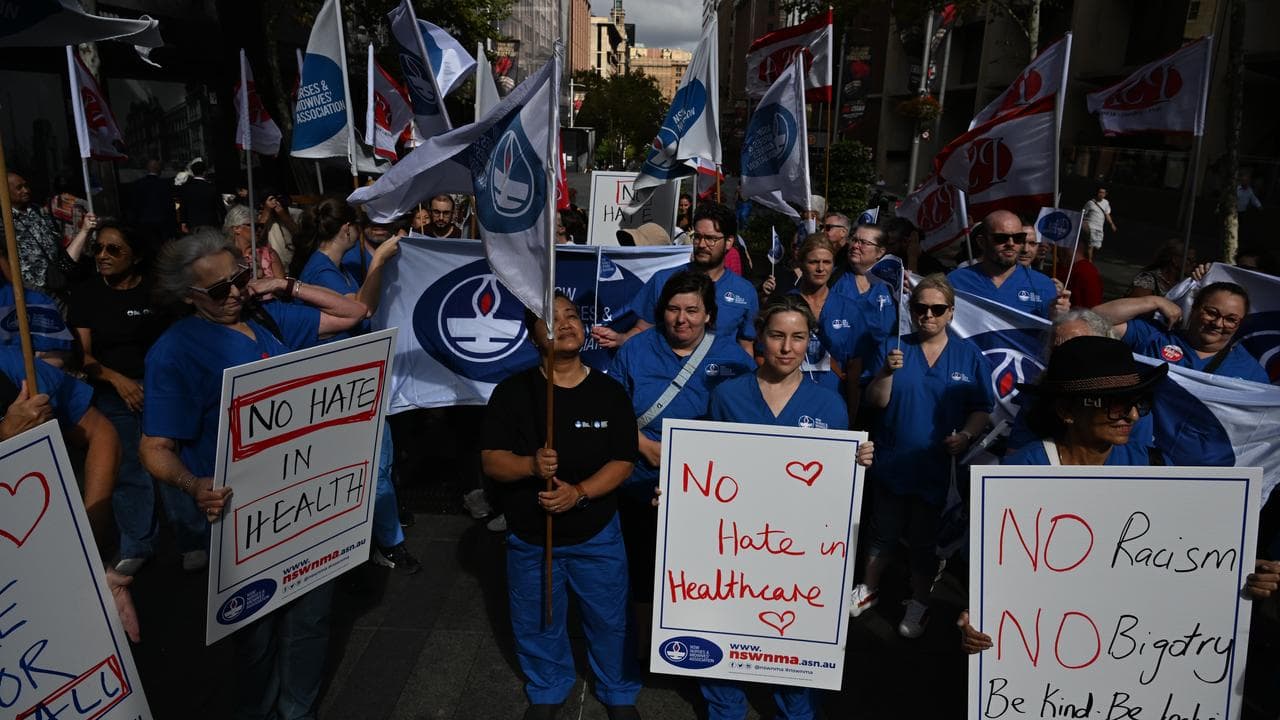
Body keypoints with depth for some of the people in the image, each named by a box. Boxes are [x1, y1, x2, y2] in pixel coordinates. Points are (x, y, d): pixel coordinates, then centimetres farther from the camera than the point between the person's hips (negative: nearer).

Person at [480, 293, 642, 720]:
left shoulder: (610, 392, -7)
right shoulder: (512, 391, -9)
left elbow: (623, 462, -9)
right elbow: (491, 461, -11)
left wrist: (579, 492, -25)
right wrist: (531, 465, -31)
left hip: (597, 536, 0)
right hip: (529, 537, 1)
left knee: (609, 620, 15)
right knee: (536, 625, 18)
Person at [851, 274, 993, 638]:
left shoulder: (969, 355, -1)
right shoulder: (893, 347, -1)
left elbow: (982, 410, 1)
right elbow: (876, 402, -7)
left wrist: (966, 435, -16)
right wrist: (887, 372, -24)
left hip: (938, 467, -1)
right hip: (892, 462, 1)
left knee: (925, 539, 12)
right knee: (883, 533, 15)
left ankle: (919, 603, 30)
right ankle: (868, 589, 35)